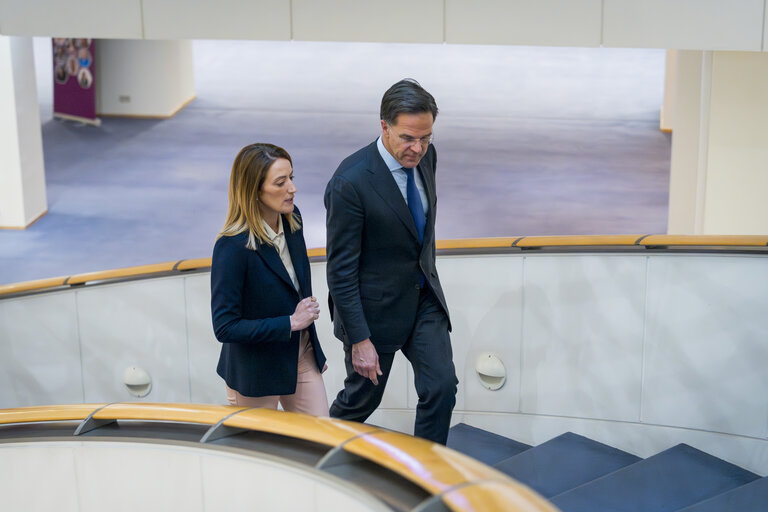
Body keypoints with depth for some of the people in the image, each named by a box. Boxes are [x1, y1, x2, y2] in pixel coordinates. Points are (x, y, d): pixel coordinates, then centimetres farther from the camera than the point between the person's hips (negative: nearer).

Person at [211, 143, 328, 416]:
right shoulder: (232, 247, -27)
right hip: (254, 371, -6)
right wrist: (291, 323, -22)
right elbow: (225, 327, -24)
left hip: (301, 357, 6)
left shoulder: (291, 219, -5)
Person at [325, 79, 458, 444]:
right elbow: (340, 270, -22)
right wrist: (359, 340, -20)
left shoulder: (425, 155, -5)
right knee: (363, 398, 14)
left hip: (424, 297, 6)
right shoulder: (350, 182, -27)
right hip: (375, 307, -5)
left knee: (442, 387, -2)